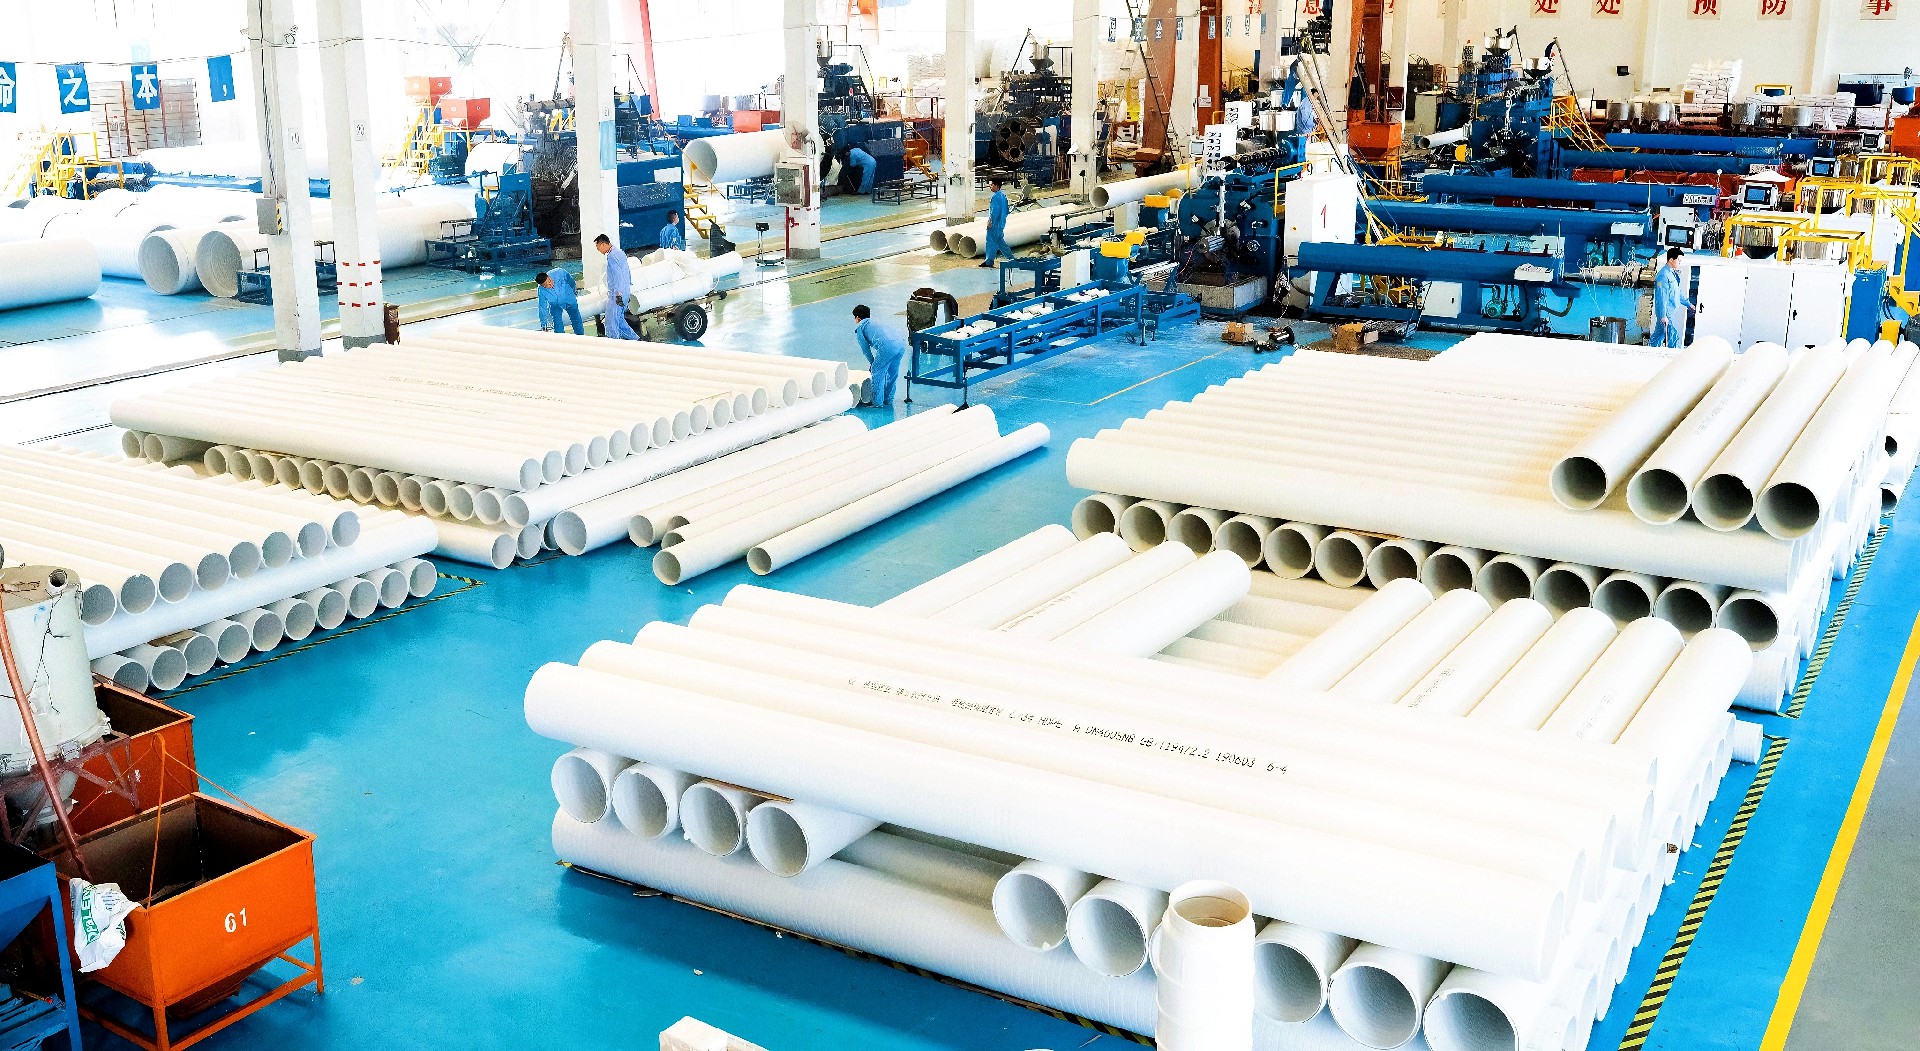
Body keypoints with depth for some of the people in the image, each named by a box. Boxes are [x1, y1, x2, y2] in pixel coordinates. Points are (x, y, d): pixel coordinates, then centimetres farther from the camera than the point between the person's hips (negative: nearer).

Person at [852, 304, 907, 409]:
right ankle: (888, 401, 30)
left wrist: (872, 362, 29)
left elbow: (865, 348, 15)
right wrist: (875, 362, 44)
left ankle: (877, 404, 6)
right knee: (892, 374, 21)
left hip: (888, 345, -7)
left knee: (877, 374, 6)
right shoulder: (874, 322, 38)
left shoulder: (859, 327, 17)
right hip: (901, 343, 7)